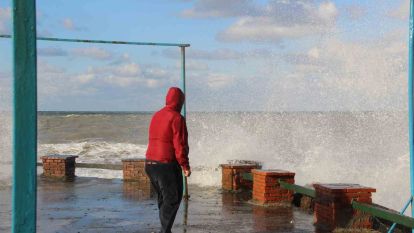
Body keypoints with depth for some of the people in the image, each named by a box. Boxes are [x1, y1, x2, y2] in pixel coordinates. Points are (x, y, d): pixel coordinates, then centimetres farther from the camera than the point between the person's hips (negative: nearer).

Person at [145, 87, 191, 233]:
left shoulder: (156, 116, 13)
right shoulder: (177, 118, -12)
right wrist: (185, 165, -11)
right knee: (173, 199, -1)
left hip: (150, 162, 8)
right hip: (168, 165, -8)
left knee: (163, 198, 18)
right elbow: (180, 144, -16)